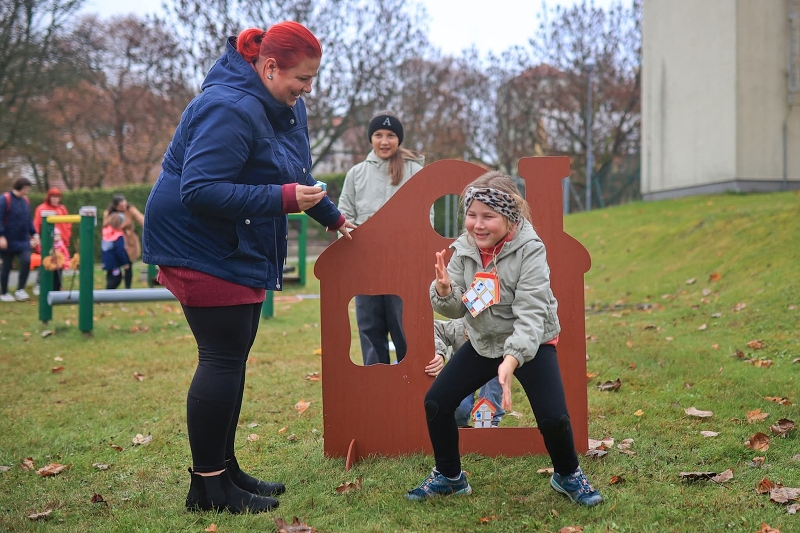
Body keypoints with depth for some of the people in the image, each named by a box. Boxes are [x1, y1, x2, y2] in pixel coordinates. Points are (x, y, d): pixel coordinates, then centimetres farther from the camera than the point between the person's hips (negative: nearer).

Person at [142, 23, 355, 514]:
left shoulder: (287, 107, 9)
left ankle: (224, 469, 23)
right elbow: (199, 191, -30)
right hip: (200, 247, -10)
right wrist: (284, 198, -31)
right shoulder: (231, 109, -24)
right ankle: (207, 486, 1)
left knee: (233, 358, 13)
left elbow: (296, 175, 26)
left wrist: (333, 217, 30)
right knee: (223, 359, -8)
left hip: (239, 249, 10)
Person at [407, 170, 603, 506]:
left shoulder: (529, 250, -23)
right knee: (435, 402, 0)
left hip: (532, 345, -5)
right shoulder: (465, 249, -8)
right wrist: (444, 288, -30)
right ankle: (449, 477, 22)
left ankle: (568, 476, 15)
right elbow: (455, 309, -6)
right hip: (483, 343, 5)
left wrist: (511, 361, -45)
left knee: (553, 417, -18)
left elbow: (531, 314, -30)